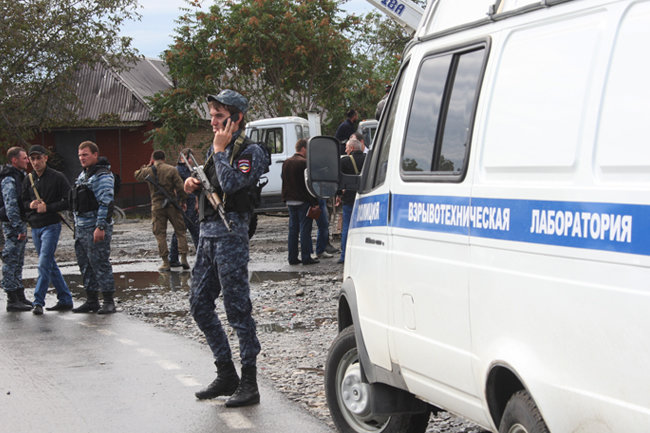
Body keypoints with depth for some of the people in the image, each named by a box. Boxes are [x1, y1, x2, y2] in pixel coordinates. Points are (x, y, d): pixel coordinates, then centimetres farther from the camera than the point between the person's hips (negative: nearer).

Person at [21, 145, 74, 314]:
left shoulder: (57, 177, -7)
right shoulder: (28, 179, 9)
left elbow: (69, 201, -10)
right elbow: (22, 201, 17)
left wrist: (48, 208, -17)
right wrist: (30, 205, -6)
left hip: (51, 226, -6)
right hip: (35, 228, 6)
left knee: (44, 263, -14)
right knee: (50, 265, 11)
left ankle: (38, 301, -12)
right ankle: (65, 300, 19)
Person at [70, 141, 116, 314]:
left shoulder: (103, 176, -12)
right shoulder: (83, 174, 18)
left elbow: (105, 203, -19)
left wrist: (100, 227, -25)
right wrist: (77, 225, 22)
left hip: (96, 228, -9)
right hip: (81, 228, 9)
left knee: (100, 264, -7)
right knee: (85, 266, 12)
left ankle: (108, 302, -2)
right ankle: (91, 301, 19)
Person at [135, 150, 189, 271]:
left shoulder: (148, 171, 0)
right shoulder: (171, 170, -3)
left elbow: (137, 175, 22)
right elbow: (180, 187, -5)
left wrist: (147, 166, 23)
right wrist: (183, 201, 6)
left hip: (157, 206, 1)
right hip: (172, 205, 0)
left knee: (160, 234, 6)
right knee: (180, 232, 9)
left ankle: (165, 262, 2)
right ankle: (183, 258, 0)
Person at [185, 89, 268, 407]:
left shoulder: (250, 152, -7)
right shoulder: (215, 148, 17)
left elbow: (231, 184, -24)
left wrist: (220, 150, -13)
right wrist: (192, 183, 10)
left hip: (230, 233, -9)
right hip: (207, 232, 9)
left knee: (237, 308, -7)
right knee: (199, 304, 10)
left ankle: (249, 384, -1)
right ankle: (226, 374, 20)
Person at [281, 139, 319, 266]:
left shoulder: (286, 163, 11)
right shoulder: (304, 163, -13)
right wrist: (314, 201, -10)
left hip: (290, 201, 7)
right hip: (303, 201, -7)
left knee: (293, 229, 10)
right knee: (305, 229, -3)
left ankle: (292, 258, 12)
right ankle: (306, 258, -2)